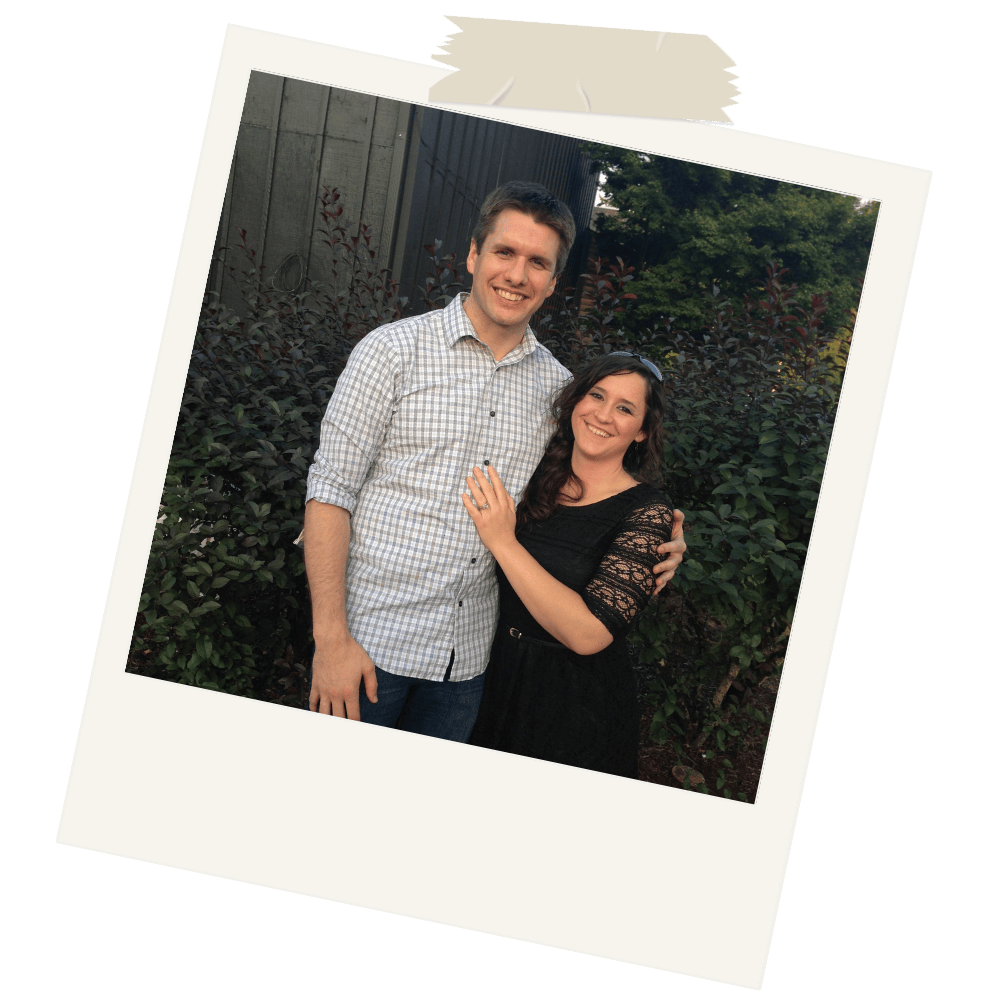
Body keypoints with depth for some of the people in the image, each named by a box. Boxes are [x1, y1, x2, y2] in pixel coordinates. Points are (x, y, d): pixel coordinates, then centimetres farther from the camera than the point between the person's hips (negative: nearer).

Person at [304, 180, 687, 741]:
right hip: (372, 637, -4)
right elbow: (331, 490, -9)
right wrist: (332, 639, -15)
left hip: (469, 654, 4)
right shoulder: (394, 350, -6)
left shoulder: (558, 387, 6)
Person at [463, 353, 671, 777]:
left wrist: (504, 543, -26)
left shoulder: (646, 512, -16)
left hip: (578, 710, -5)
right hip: (497, 680, 5)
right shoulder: (538, 477, -1)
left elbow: (589, 633, -26)